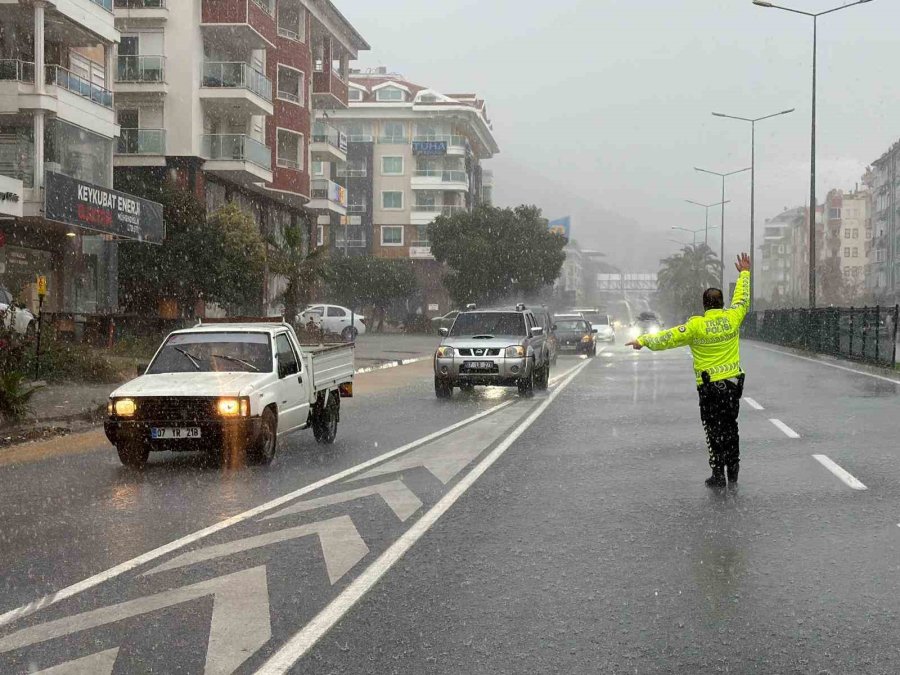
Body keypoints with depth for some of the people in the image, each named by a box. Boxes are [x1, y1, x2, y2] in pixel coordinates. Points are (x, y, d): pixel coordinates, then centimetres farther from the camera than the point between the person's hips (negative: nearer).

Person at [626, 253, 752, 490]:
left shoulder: (696, 325, -11)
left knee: (714, 430, 2)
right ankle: (733, 475, 19)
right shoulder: (732, 318, 0)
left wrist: (643, 341, -3)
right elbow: (743, 299, 17)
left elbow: (669, 337, -10)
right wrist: (744, 273, 29)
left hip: (710, 386, -4)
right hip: (734, 382, 4)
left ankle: (718, 475, 2)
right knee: (730, 428, 14)